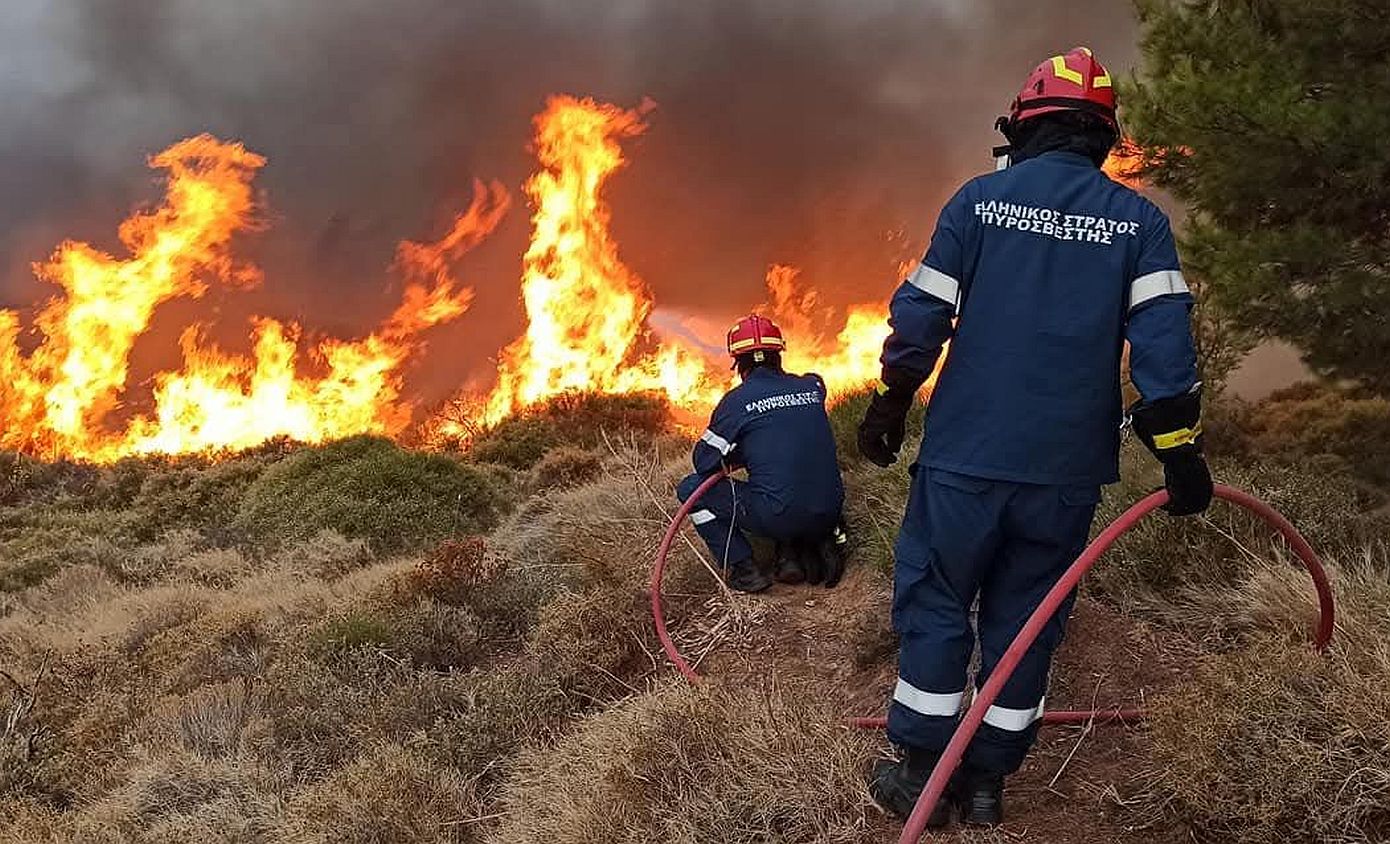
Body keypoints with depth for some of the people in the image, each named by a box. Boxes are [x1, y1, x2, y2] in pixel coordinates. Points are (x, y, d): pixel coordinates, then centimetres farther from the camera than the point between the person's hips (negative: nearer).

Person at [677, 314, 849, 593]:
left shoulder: (737, 401, -6)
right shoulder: (813, 387, 6)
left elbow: (703, 462, 1)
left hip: (777, 518, -5)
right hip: (828, 515, 5)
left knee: (691, 489, 10)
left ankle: (743, 570, 3)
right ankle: (792, 554, 14)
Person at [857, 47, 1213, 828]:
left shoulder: (981, 199, -1)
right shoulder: (1140, 221, 3)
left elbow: (921, 314, -3)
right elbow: (1164, 335, -6)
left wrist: (891, 406, 7)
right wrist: (1180, 448, -4)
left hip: (967, 453, -2)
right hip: (1068, 468, 2)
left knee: (935, 601, 10)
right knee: (1024, 617, 12)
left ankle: (919, 773, 13)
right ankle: (987, 781, 19)